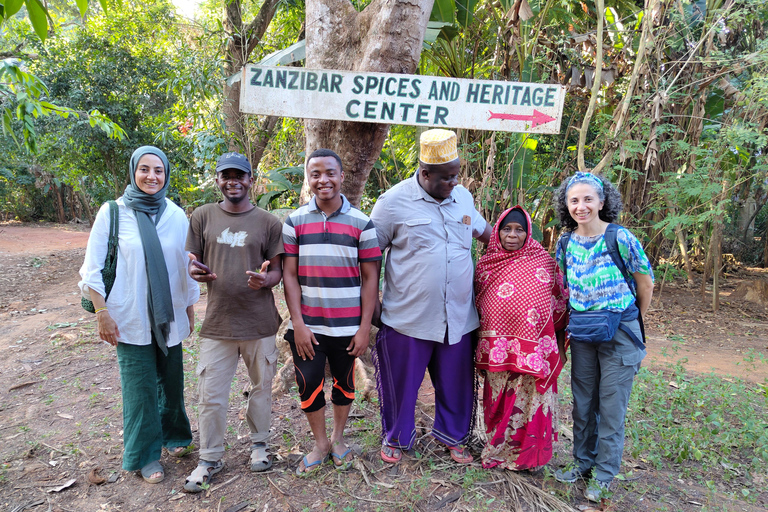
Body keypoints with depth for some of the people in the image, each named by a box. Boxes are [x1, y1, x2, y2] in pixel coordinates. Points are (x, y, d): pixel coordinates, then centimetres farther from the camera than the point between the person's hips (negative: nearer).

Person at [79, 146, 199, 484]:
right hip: (131, 317, -2)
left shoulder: (176, 215, -1)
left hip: (169, 315, 2)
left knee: (171, 379, 11)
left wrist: (190, 308, 11)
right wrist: (102, 313, -6)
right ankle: (145, 454, 22)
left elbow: (187, 265, 7)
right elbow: (93, 269, -4)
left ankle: (173, 434, 36)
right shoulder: (113, 212, -6)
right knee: (140, 385, 4)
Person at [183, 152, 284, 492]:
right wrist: (196, 271, -18)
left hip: (259, 323, 0)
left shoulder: (267, 222, 0)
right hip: (217, 322, 0)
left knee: (261, 387, 15)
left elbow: (277, 270, 1)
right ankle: (210, 459, 27)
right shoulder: (203, 216, 3)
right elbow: (193, 262, 7)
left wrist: (265, 280, -22)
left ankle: (259, 444, 37)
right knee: (211, 395, 6)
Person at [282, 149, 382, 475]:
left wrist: (365, 327, -5)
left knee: (344, 383, 14)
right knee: (309, 385, 6)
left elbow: (370, 278, -1)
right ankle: (320, 443, 29)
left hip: (347, 326, 0)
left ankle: (338, 438, 37)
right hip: (306, 326, 1)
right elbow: (289, 275, 0)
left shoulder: (361, 223, -1)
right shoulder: (295, 221, 2)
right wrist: (297, 323, -7)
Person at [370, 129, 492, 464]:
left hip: (458, 317, 4)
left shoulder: (463, 196, 7)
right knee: (401, 383, 11)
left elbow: (484, 232, 25)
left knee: (456, 384, 16)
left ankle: (452, 436, 39)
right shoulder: (394, 201, -8)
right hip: (407, 318, -4)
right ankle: (395, 438, 35)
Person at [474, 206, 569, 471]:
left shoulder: (543, 261, -2)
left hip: (532, 349, -2)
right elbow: (477, 305, 13)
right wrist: (482, 348, 13)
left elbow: (559, 303, 2)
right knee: (499, 401, 12)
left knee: (528, 400, 4)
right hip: (497, 349, 2)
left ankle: (526, 454, 24)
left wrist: (559, 346, 1)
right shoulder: (486, 264, 4)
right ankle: (498, 449, 31)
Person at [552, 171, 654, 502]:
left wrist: (633, 324, 6)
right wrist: (571, 325, 11)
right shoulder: (566, 245, 0)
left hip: (619, 333, -4)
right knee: (582, 403, 14)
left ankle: (604, 475, 21)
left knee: (611, 406, 5)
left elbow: (645, 284, -3)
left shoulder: (621, 239, -14)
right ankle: (583, 463, 33)